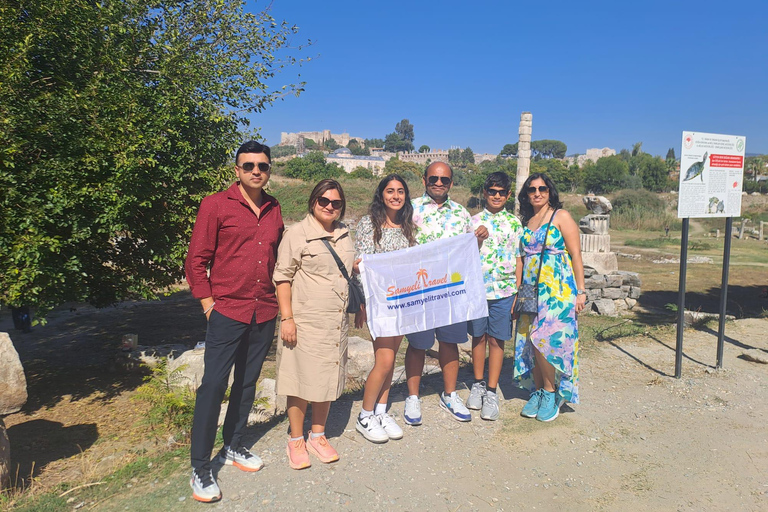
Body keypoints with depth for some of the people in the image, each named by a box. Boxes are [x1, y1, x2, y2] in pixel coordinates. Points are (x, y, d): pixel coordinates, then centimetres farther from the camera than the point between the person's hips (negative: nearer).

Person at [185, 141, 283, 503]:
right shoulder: (216, 205, -5)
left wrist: (278, 301, 11)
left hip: (265, 313, 5)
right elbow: (196, 260, -5)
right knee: (213, 385, -3)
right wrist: (208, 303, -7)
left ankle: (233, 446, 33)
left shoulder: (274, 209, 9)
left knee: (247, 382, 15)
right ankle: (200, 468, 11)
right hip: (228, 311, -5)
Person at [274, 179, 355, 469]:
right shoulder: (297, 233, -7)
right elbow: (282, 277, -9)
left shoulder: (344, 234, 12)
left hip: (337, 322, 6)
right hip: (305, 322, -6)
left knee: (327, 379, 13)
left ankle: (318, 436, 29)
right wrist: (287, 318, -14)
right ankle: (296, 441, 19)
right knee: (302, 381, 2)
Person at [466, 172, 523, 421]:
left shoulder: (514, 223, 5)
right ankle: (478, 384, 26)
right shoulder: (473, 221, 5)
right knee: (478, 337, 10)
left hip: (503, 290, -1)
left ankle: (491, 392, 13)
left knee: (496, 340, 4)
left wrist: (517, 294, 1)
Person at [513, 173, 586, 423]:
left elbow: (576, 255, -5)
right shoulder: (526, 222, 15)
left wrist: (580, 290, -10)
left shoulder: (561, 216, -1)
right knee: (531, 342, 4)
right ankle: (537, 392, 17)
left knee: (544, 340, -12)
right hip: (531, 290, 6)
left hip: (557, 289, -5)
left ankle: (551, 394, 5)